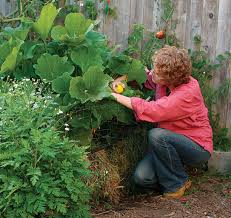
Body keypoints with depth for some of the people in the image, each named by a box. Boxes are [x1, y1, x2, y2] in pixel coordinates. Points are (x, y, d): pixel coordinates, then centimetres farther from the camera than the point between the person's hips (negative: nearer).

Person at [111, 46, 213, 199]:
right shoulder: (165, 80, -5)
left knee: (157, 135, -33)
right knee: (141, 178, -15)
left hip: (198, 148, -6)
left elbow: (151, 111, -34)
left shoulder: (188, 93, -28)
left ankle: (178, 183, -11)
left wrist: (116, 96, -26)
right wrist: (122, 79, -7)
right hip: (171, 144, 6)